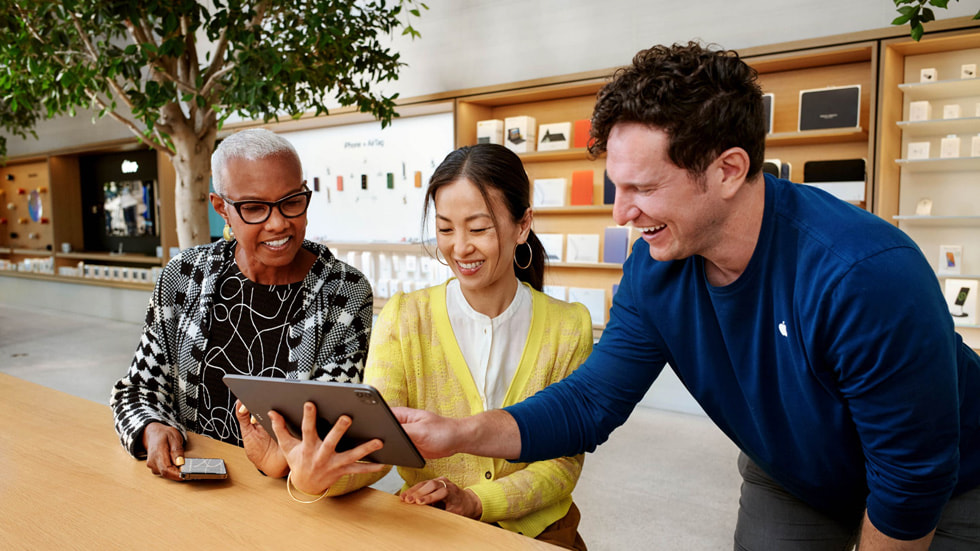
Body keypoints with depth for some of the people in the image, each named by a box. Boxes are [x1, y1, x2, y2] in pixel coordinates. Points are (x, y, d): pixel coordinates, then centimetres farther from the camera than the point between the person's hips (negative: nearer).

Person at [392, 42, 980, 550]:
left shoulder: (868, 276, -39)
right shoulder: (653, 275, -21)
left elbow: (912, 477, -28)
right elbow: (590, 400, -19)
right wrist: (459, 433, -32)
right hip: (788, 481, 4)